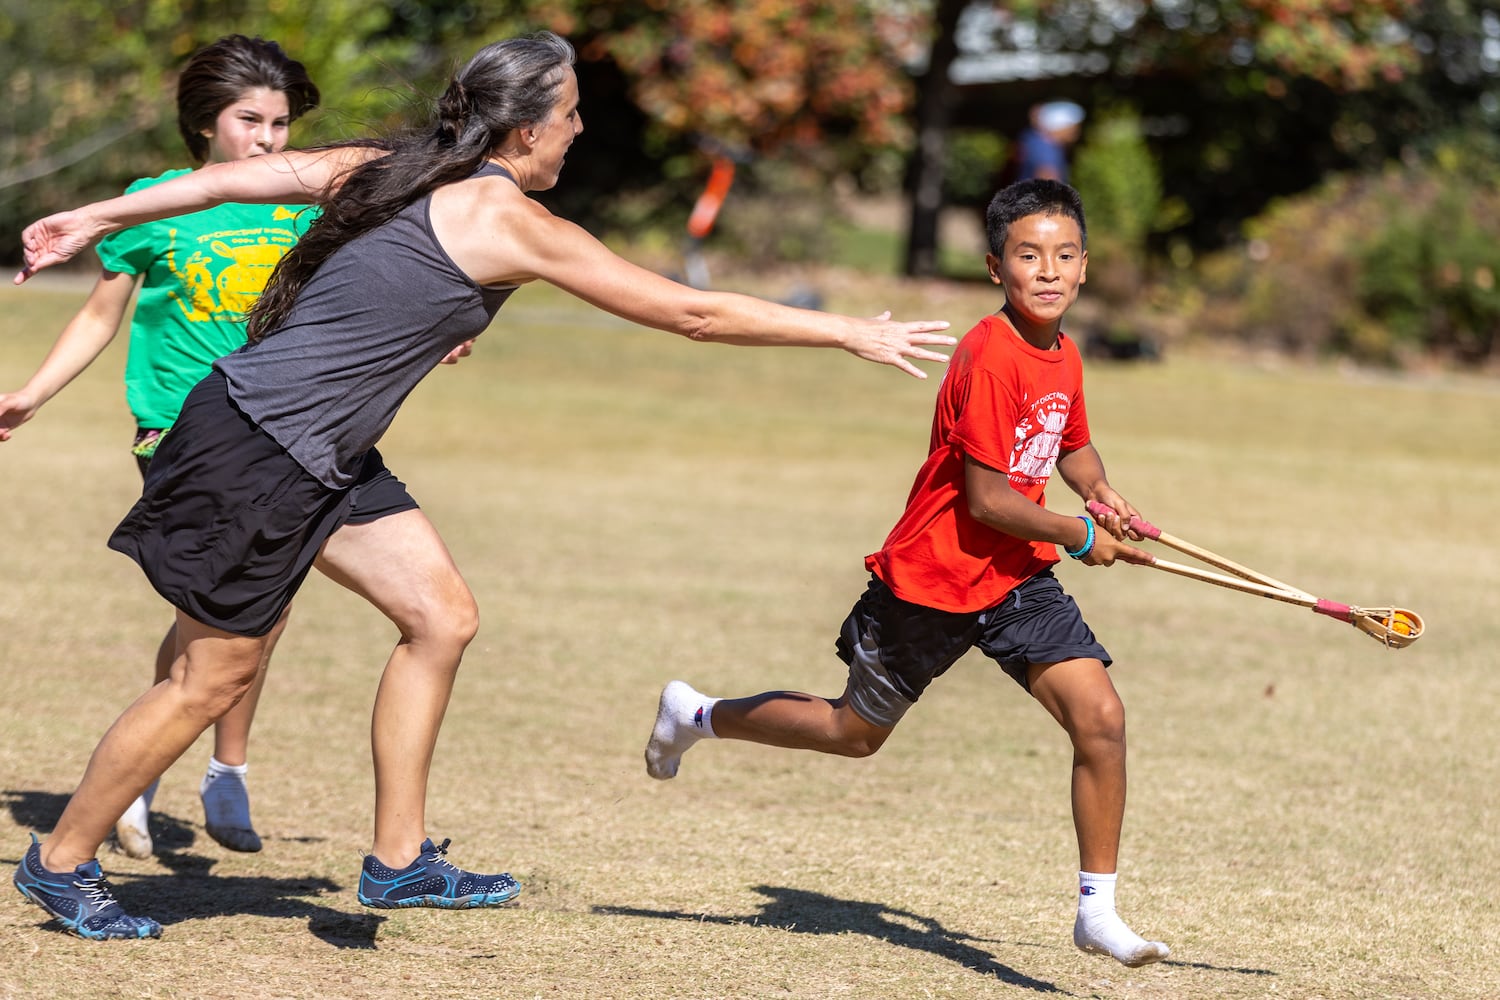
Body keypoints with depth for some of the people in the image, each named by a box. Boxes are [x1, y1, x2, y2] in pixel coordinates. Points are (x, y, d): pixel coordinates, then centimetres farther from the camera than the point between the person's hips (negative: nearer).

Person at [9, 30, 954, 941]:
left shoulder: (404, 168, 6)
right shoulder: (506, 221, -18)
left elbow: (259, 173, 8)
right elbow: (691, 313, -14)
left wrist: (100, 217, 14)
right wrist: (851, 333, -6)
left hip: (325, 457, 9)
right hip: (255, 452, -9)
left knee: (442, 617, 8)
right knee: (215, 678, 1)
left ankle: (401, 860, 15)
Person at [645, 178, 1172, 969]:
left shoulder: (1063, 356, 2)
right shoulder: (989, 357, -24)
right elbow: (986, 498, -24)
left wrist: (1098, 490, 2)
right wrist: (1082, 538, -13)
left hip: (1020, 578, 6)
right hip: (930, 578, -6)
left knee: (1099, 716, -12)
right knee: (856, 731, 13)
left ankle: (1098, 910, -3)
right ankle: (695, 714, 37)